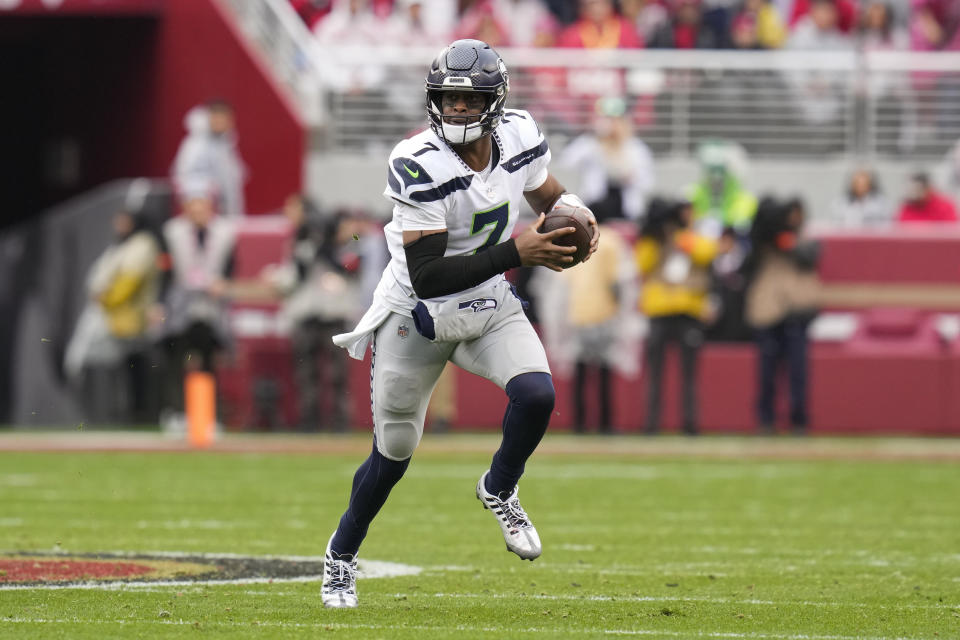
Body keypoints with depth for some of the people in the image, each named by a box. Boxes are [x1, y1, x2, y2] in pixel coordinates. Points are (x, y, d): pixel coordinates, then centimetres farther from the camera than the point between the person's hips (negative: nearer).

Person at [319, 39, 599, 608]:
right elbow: (426, 277, -32)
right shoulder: (419, 166, -29)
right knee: (394, 454, 8)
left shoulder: (520, 138, -12)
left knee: (537, 395, -22)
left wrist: (575, 218, -14)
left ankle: (499, 490, 10)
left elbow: (550, 197, 11)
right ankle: (341, 556, 34)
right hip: (418, 314, -4)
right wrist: (515, 253, -37)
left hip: (490, 307, 4)